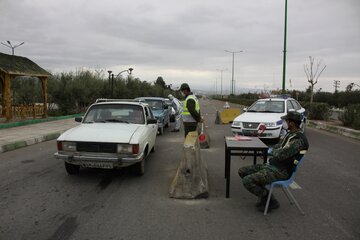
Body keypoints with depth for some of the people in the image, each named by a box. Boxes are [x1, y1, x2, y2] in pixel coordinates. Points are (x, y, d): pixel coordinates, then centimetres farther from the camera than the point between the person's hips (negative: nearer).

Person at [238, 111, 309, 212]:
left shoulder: (299, 140, -21)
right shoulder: (290, 134, 12)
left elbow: (280, 154, -26)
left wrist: (273, 151, -5)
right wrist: (272, 149, 4)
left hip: (281, 171, -10)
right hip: (271, 165, 10)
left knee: (247, 181, -22)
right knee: (242, 171, 5)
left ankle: (271, 201, 0)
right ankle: (263, 194, 11)